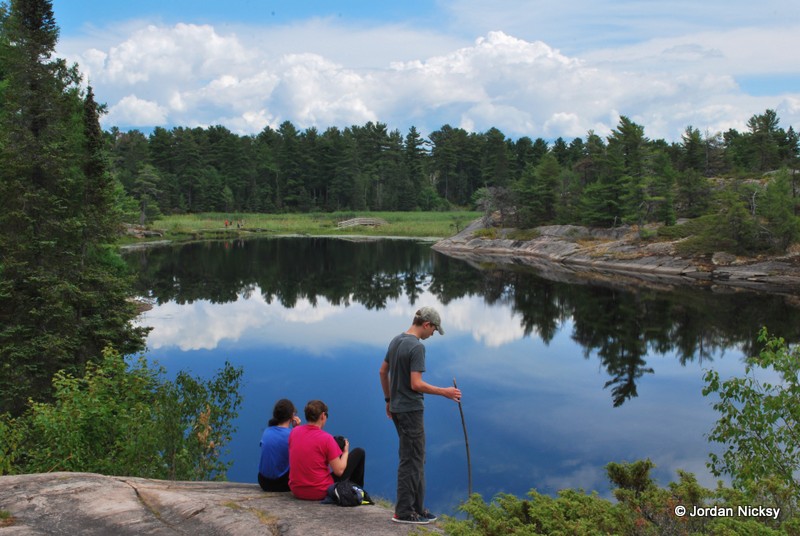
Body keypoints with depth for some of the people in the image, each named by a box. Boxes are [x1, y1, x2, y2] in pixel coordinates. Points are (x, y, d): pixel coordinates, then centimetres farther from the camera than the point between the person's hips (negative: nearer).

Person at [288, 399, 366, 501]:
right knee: (359, 453, 9)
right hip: (321, 493, -6)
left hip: (296, 492, 6)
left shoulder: (294, 432, -2)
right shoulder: (326, 438, -18)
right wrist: (345, 452, 3)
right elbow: (339, 471, -14)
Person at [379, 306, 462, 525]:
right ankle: (403, 512, 5)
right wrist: (444, 392, -13)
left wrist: (389, 399, 25)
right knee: (410, 460, -2)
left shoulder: (395, 341, 10)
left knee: (417, 458, 15)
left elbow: (383, 371, 17)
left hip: (397, 407, 9)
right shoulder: (417, 347, -19)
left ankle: (417, 507, 20)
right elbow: (416, 384, -23)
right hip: (410, 410, -9)